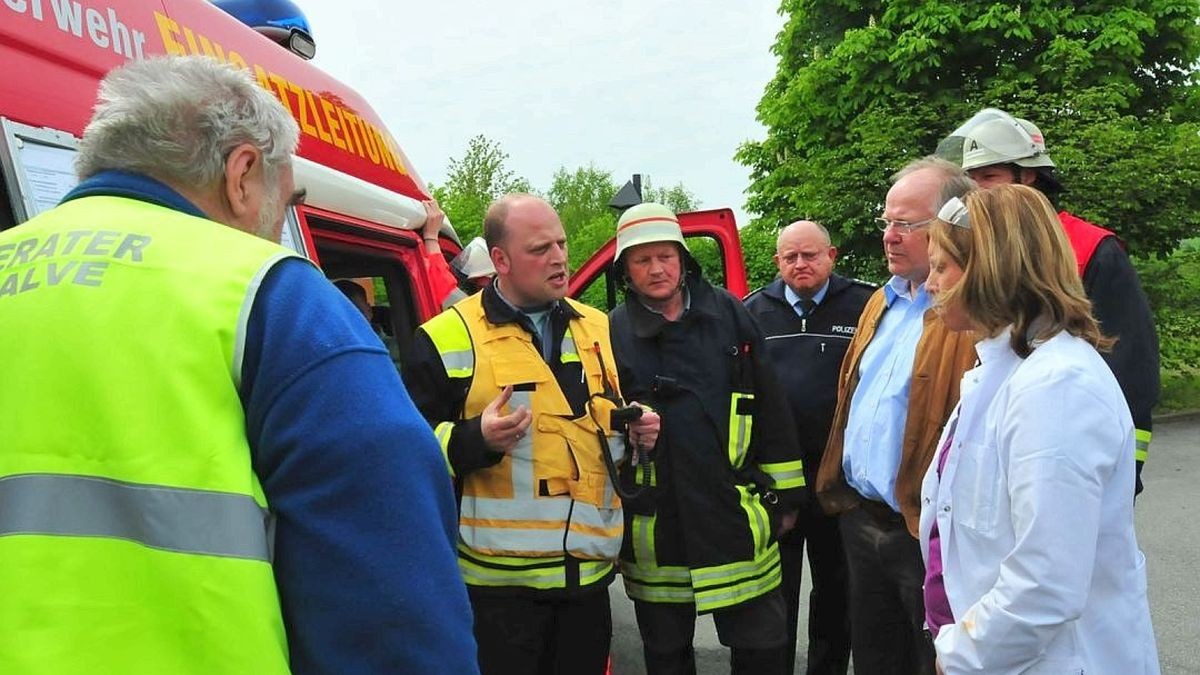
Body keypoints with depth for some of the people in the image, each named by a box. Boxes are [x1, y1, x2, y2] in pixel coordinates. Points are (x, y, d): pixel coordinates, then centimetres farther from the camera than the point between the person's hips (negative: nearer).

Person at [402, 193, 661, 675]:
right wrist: (475, 439, -23)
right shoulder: (449, 338, -6)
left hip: (589, 574, 5)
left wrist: (640, 427, 3)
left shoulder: (600, 329, 11)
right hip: (499, 578, -5)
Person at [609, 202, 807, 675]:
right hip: (655, 526, 0)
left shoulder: (729, 315, 1)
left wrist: (785, 493, 7)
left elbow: (771, 410, 5)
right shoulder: (613, 334, -4)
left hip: (737, 517, 1)